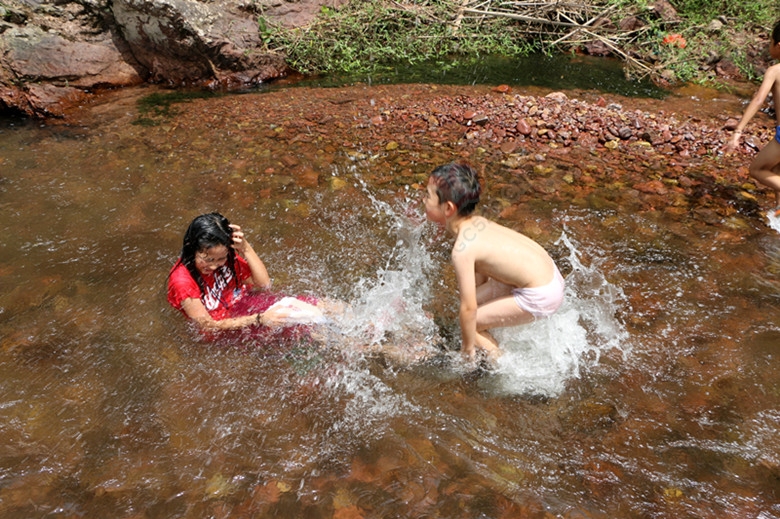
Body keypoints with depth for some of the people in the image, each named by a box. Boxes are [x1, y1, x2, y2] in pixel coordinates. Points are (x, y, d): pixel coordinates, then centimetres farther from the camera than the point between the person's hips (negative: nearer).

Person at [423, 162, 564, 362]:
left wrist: (468, 348, -5)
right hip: (545, 271, 8)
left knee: (471, 320, 0)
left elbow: (469, 308, -20)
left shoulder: (462, 249, -25)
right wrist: (477, 296, 27)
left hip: (540, 296, -8)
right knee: (475, 298, 13)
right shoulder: (475, 222, -1)